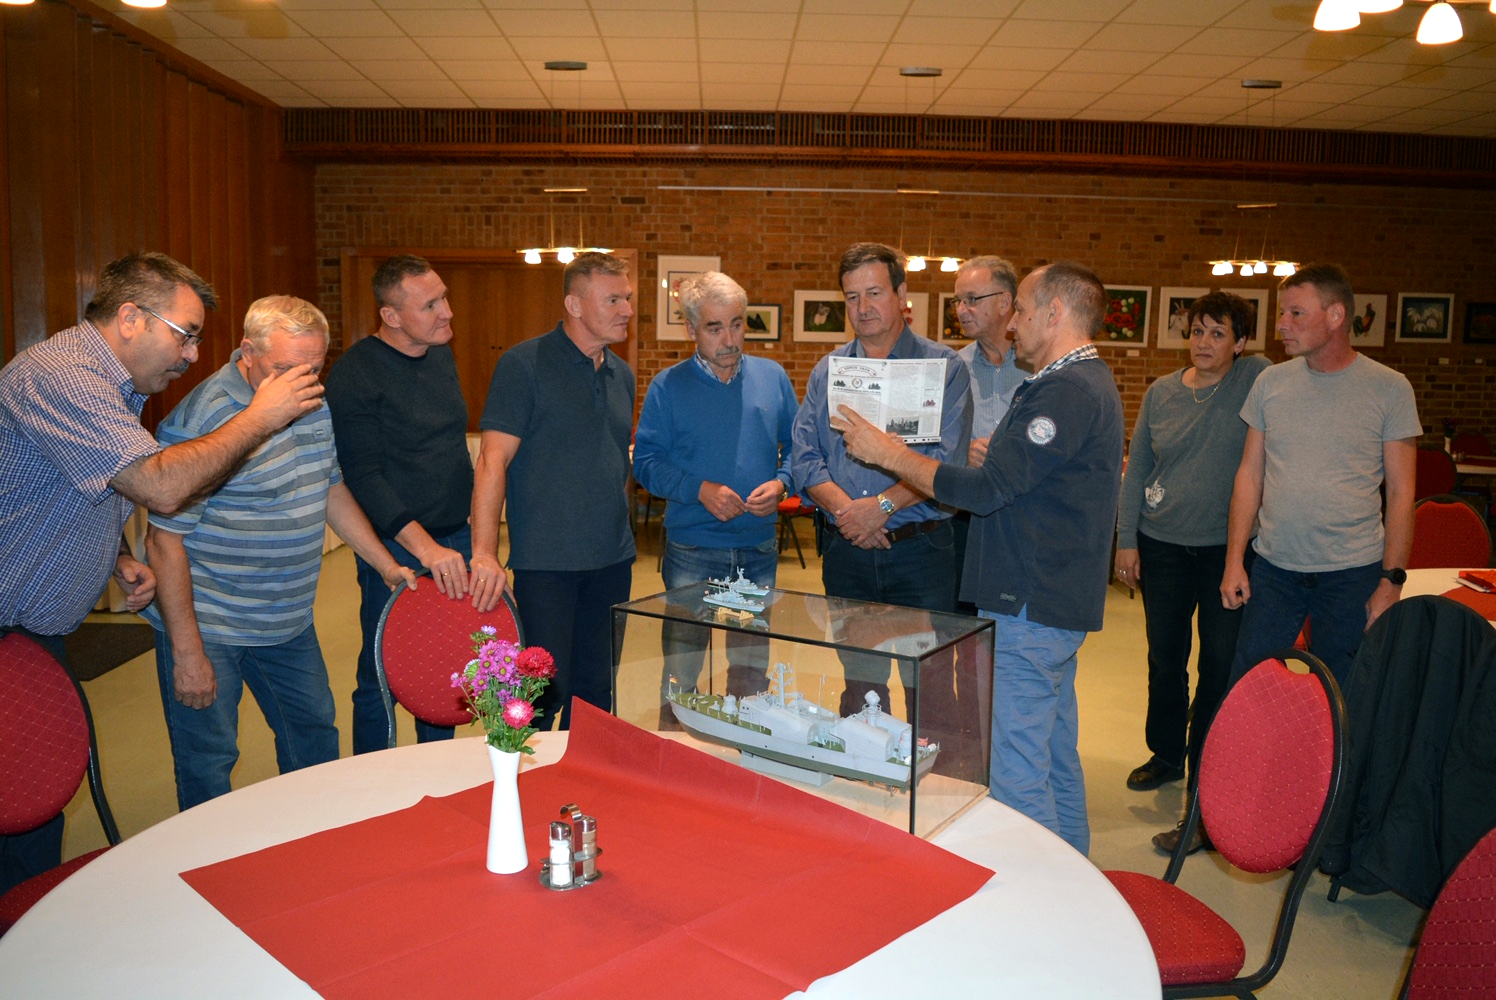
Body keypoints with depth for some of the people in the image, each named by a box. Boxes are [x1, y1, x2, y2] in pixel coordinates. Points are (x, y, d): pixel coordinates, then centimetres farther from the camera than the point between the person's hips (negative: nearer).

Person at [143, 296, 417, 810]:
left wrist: (388, 565, 11)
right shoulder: (201, 418, -21)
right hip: (208, 626, -7)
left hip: (290, 622, 8)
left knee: (316, 738, 18)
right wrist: (187, 653, -18)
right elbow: (165, 541, -19)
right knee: (207, 766, 2)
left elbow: (331, 488, 16)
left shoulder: (315, 404, 2)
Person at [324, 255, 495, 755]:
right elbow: (364, 478, -18)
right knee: (382, 681, 5)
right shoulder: (355, 373, -14)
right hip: (396, 548, -7)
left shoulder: (442, 355, 8)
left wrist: (477, 541, 15)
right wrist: (426, 547, -26)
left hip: (457, 542, 7)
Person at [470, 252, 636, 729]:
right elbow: (493, 460, -14)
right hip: (546, 563, -6)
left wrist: (618, 534, 15)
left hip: (612, 560, 6)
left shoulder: (621, 374, 12)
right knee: (545, 690, -1)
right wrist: (484, 552, -21)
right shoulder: (524, 364, -9)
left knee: (596, 691, 14)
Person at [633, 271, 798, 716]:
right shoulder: (668, 386, -2)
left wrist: (781, 483, -11)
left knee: (752, 668, 15)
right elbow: (645, 462, -6)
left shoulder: (772, 377, 6)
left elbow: (796, 446, 9)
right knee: (680, 671, 4)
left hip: (760, 550, 3)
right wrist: (700, 490, -18)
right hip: (691, 552, -3)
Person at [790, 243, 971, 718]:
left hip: (919, 552, -3)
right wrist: (844, 509, -13)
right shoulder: (827, 371, 11)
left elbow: (946, 461, -12)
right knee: (859, 683, 15)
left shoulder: (943, 367, -1)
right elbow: (804, 458, 2)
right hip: (847, 551, 4)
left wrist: (881, 506, -20)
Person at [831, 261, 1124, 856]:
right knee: (1056, 758, 21)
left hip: (1030, 609, -11)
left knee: (1013, 774, -4)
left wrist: (889, 454, -14)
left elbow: (987, 488, -23)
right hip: (1057, 605, 11)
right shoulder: (1086, 383, 16)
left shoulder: (1067, 392, -19)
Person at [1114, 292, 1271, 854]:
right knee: (1165, 660, 14)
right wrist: (1126, 540, 4)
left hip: (1227, 550, -3)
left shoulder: (1258, 379, -5)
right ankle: (1166, 755, 34)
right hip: (1162, 547, 3)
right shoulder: (1161, 392, 5)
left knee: (1221, 666, 3)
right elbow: (1136, 470, 8)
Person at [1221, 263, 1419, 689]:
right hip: (1273, 567, 2)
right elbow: (1250, 475, 7)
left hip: (1352, 572, -2)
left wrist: (1392, 581, -7)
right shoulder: (1271, 382, 4)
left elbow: (1401, 493, -2)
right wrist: (1234, 561, 2)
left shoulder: (1389, 389, -3)